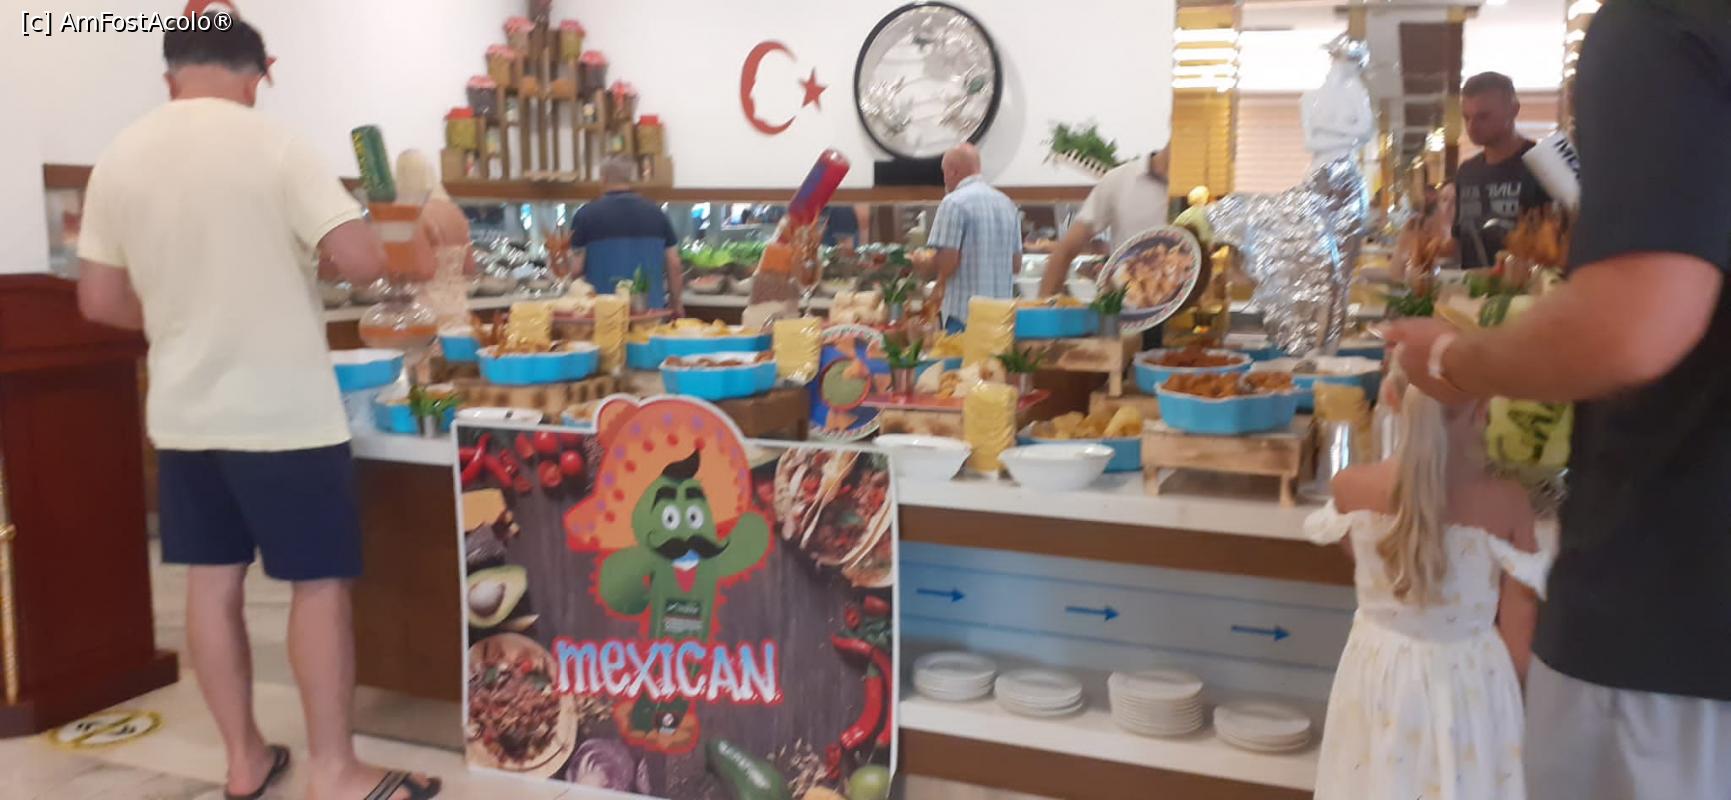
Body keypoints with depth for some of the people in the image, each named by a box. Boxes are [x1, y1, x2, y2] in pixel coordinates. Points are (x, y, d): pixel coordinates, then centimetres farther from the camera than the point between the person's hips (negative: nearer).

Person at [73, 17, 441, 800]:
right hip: (284, 411, -6)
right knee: (320, 582, 3)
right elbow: (363, 260, -18)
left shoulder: (119, 158, 4)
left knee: (212, 581, 13)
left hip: (183, 412, 6)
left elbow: (99, 299, 8)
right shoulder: (273, 146, -12)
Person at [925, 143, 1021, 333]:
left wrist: (923, 264, 4)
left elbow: (947, 261, -15)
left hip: (965, 313, -7)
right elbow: (1016, 264, 15)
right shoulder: (1007, 203, 12)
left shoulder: (954, 202, -9)